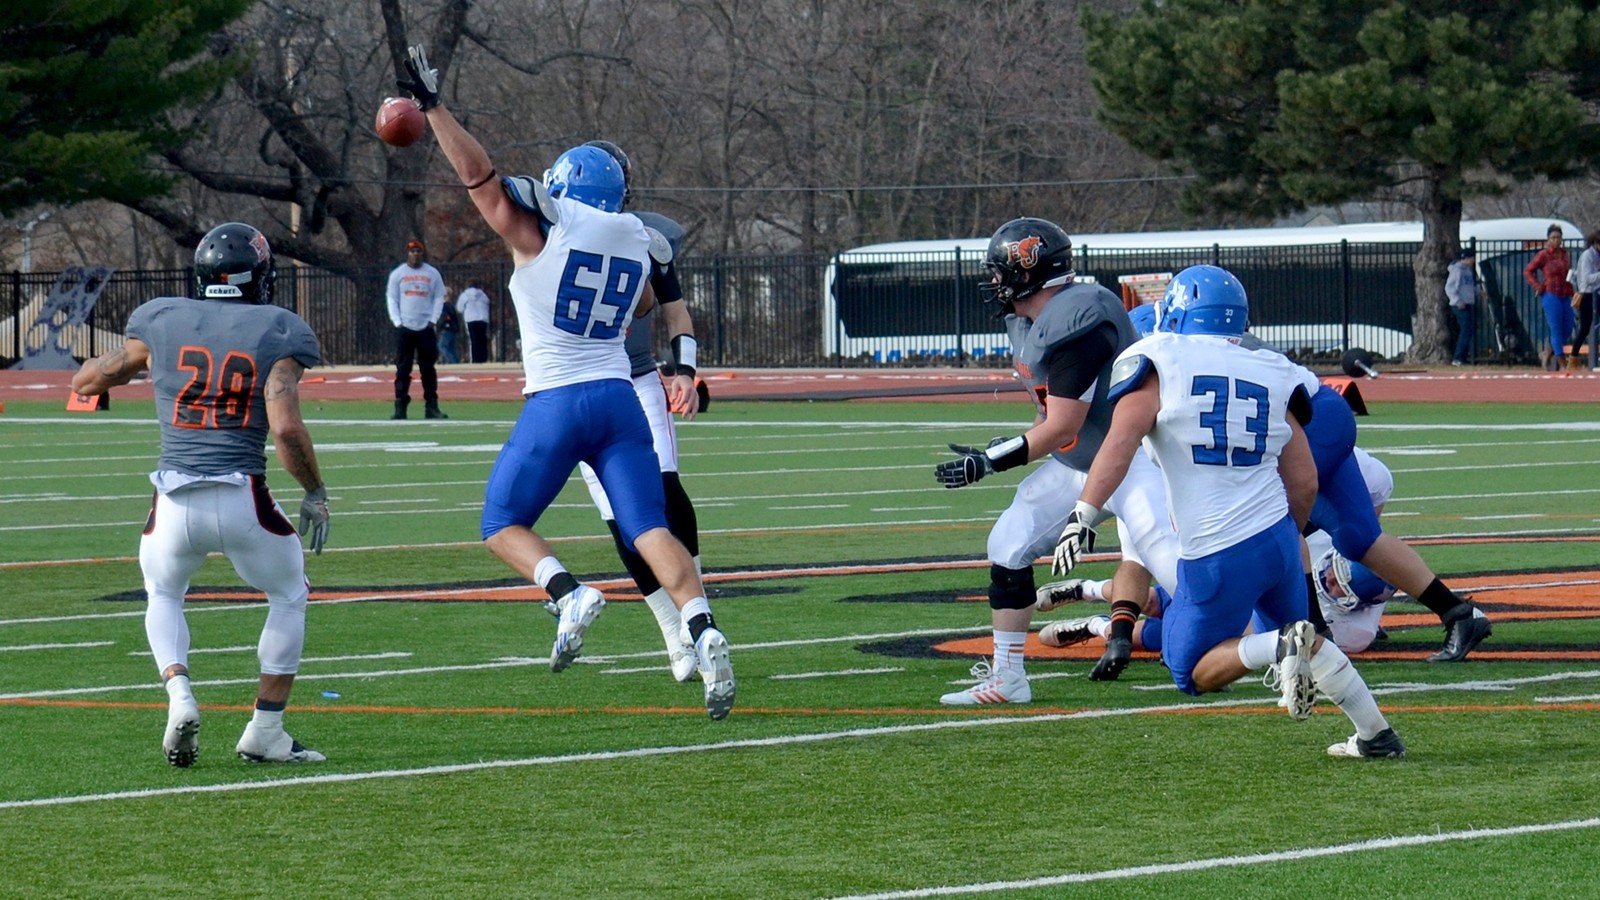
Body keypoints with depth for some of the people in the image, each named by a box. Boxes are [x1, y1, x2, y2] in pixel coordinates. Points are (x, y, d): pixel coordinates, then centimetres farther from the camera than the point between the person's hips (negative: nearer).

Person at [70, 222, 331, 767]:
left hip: (175, 502, 2)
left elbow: (85, 382, 19)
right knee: (289, 598, 23)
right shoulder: (277, 334, 0)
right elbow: (286, 429, -12)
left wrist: (134, 362, 37)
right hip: (242, 498, -2)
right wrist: (315, 493, 3)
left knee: (163, 596, 30)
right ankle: (265, 731, 16)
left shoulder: (162, 323, 6)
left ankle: (179, 696, 3)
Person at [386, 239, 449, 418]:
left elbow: (439, 298, 7)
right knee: (402, 369, -2)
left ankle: (431, 407, 6)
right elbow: (392, 299, 3)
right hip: (404, 328, -1)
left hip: (426, 328, 1)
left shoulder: (432, 274, 6)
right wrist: (397, 322, -7)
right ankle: (400, 408, -1)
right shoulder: (397, 274, 4)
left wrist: (433, 320, -4)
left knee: (428, 368, 2)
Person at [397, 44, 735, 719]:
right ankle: (703, 631, -21)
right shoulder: (634, 243, 11)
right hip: (619, 399, 4)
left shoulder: (537, 232, -5)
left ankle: (568, 593, -17)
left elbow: (478, 173, -7)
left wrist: (431, 106, -2)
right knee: (649, 530, 0)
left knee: (503, 525, 10)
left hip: (556, 404, -4)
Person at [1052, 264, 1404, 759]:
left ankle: (1279, 646, -17)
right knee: (1305, 641, 29)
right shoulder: (1270, 375, 10)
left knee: (1195, 674, 10)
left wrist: (1083, 515, -22)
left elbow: (1120, 443, -17)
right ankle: (1376, 734, 22)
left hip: (1216, 557, -5)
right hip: (1277, 537, 5)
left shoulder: (1158, 367, -1)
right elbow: (1304, 483, 9)